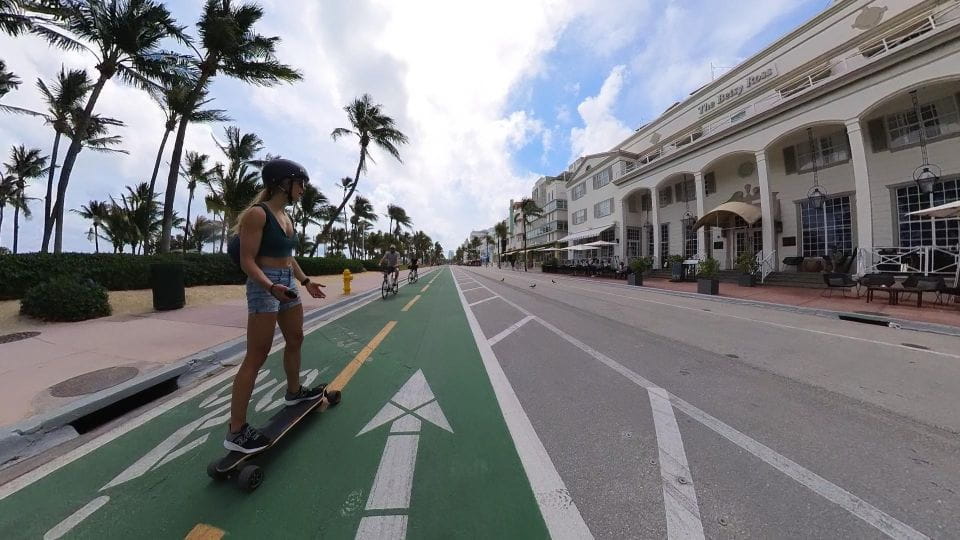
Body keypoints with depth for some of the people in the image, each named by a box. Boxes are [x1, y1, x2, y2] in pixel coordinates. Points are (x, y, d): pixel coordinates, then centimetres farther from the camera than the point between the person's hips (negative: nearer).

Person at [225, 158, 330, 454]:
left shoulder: (286, 216, 12)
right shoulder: (258, 213, -13)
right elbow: (247, 260, -17)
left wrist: (305, 281, 20)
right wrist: (271, 287, -32)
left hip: (287, 285, 9)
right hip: (264, 287, -9)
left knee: (295, 340, 19)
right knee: (256, 357, -4)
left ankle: (294, 392, 40)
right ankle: (236, 431, 9)